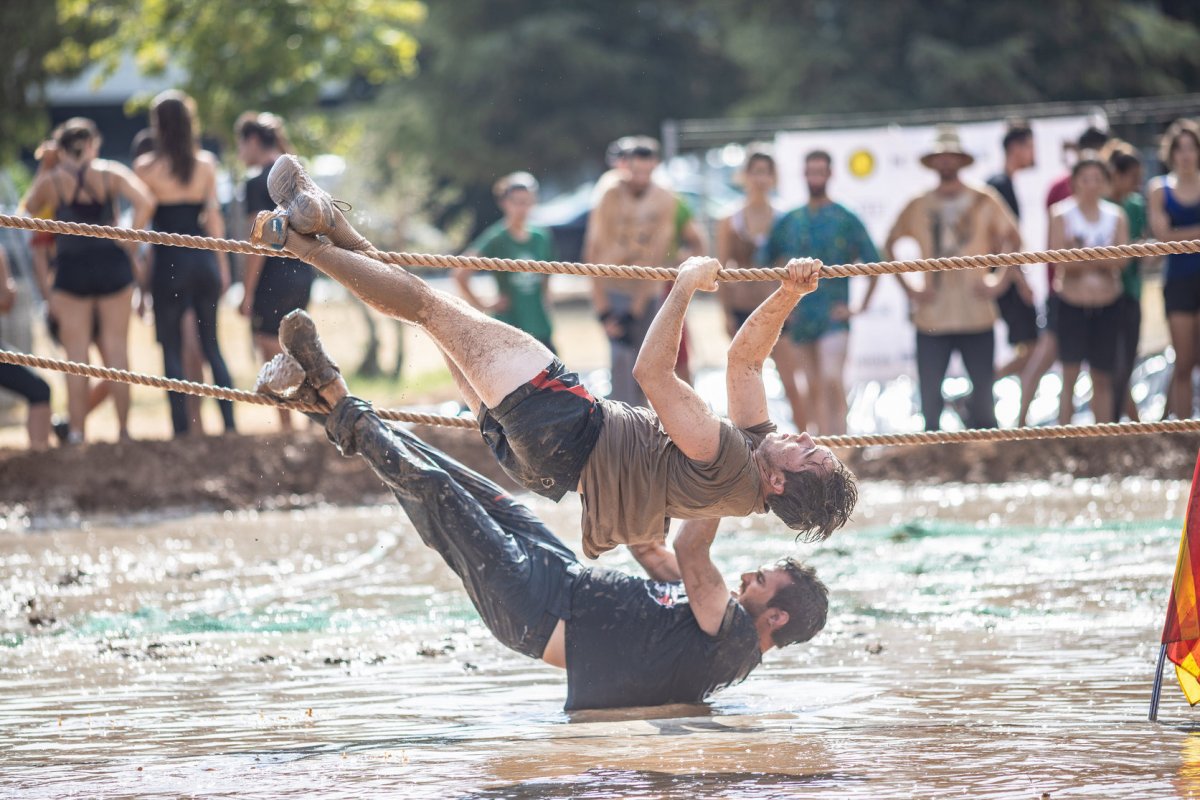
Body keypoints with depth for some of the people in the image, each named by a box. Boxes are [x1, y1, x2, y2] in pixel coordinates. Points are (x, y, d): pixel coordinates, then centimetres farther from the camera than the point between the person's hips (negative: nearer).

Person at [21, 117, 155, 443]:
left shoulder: (50, 181, 0)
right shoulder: (109, 173, 0)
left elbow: (29, 207, 18)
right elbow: (145, 202, -13)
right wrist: (131, 249, -6)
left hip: (71, 269, -1)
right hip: (112, 264, 1)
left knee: (77, 356, 3)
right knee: (117, 350, 8)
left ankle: (76, 433, 0)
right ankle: (123, 429, 9)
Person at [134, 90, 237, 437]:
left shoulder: (146, 168, -6)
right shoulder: (206, 163, 2)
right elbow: (214, 217, 3)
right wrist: (222, 265, 10)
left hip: (169, 261, -3)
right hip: (203, 259, 3)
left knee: (172, 351, 3)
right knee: (212, 346, 13)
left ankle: (182, 429, -2)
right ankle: (229, 424, 7)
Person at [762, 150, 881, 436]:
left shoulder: (846, 220, -2)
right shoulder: (788, 222, 10)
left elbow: (874, 264, -2)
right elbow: (764, 263, 19)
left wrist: (861, 307, -5)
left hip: (833, 317, -5)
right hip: (801, 318, 5)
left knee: (832, 382, -19)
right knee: (815, 389, 7)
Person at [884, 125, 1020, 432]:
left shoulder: (983, 201, 3)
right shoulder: (918, 207, 6)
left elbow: (1012, 239, 7)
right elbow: (889, 246, 14)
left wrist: (1000, 281, -3)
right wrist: (908, 286, 4)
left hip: (977, 313, -1)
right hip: (931, 320, 1)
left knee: (983, 398, 1)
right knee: (930, 399, 0)